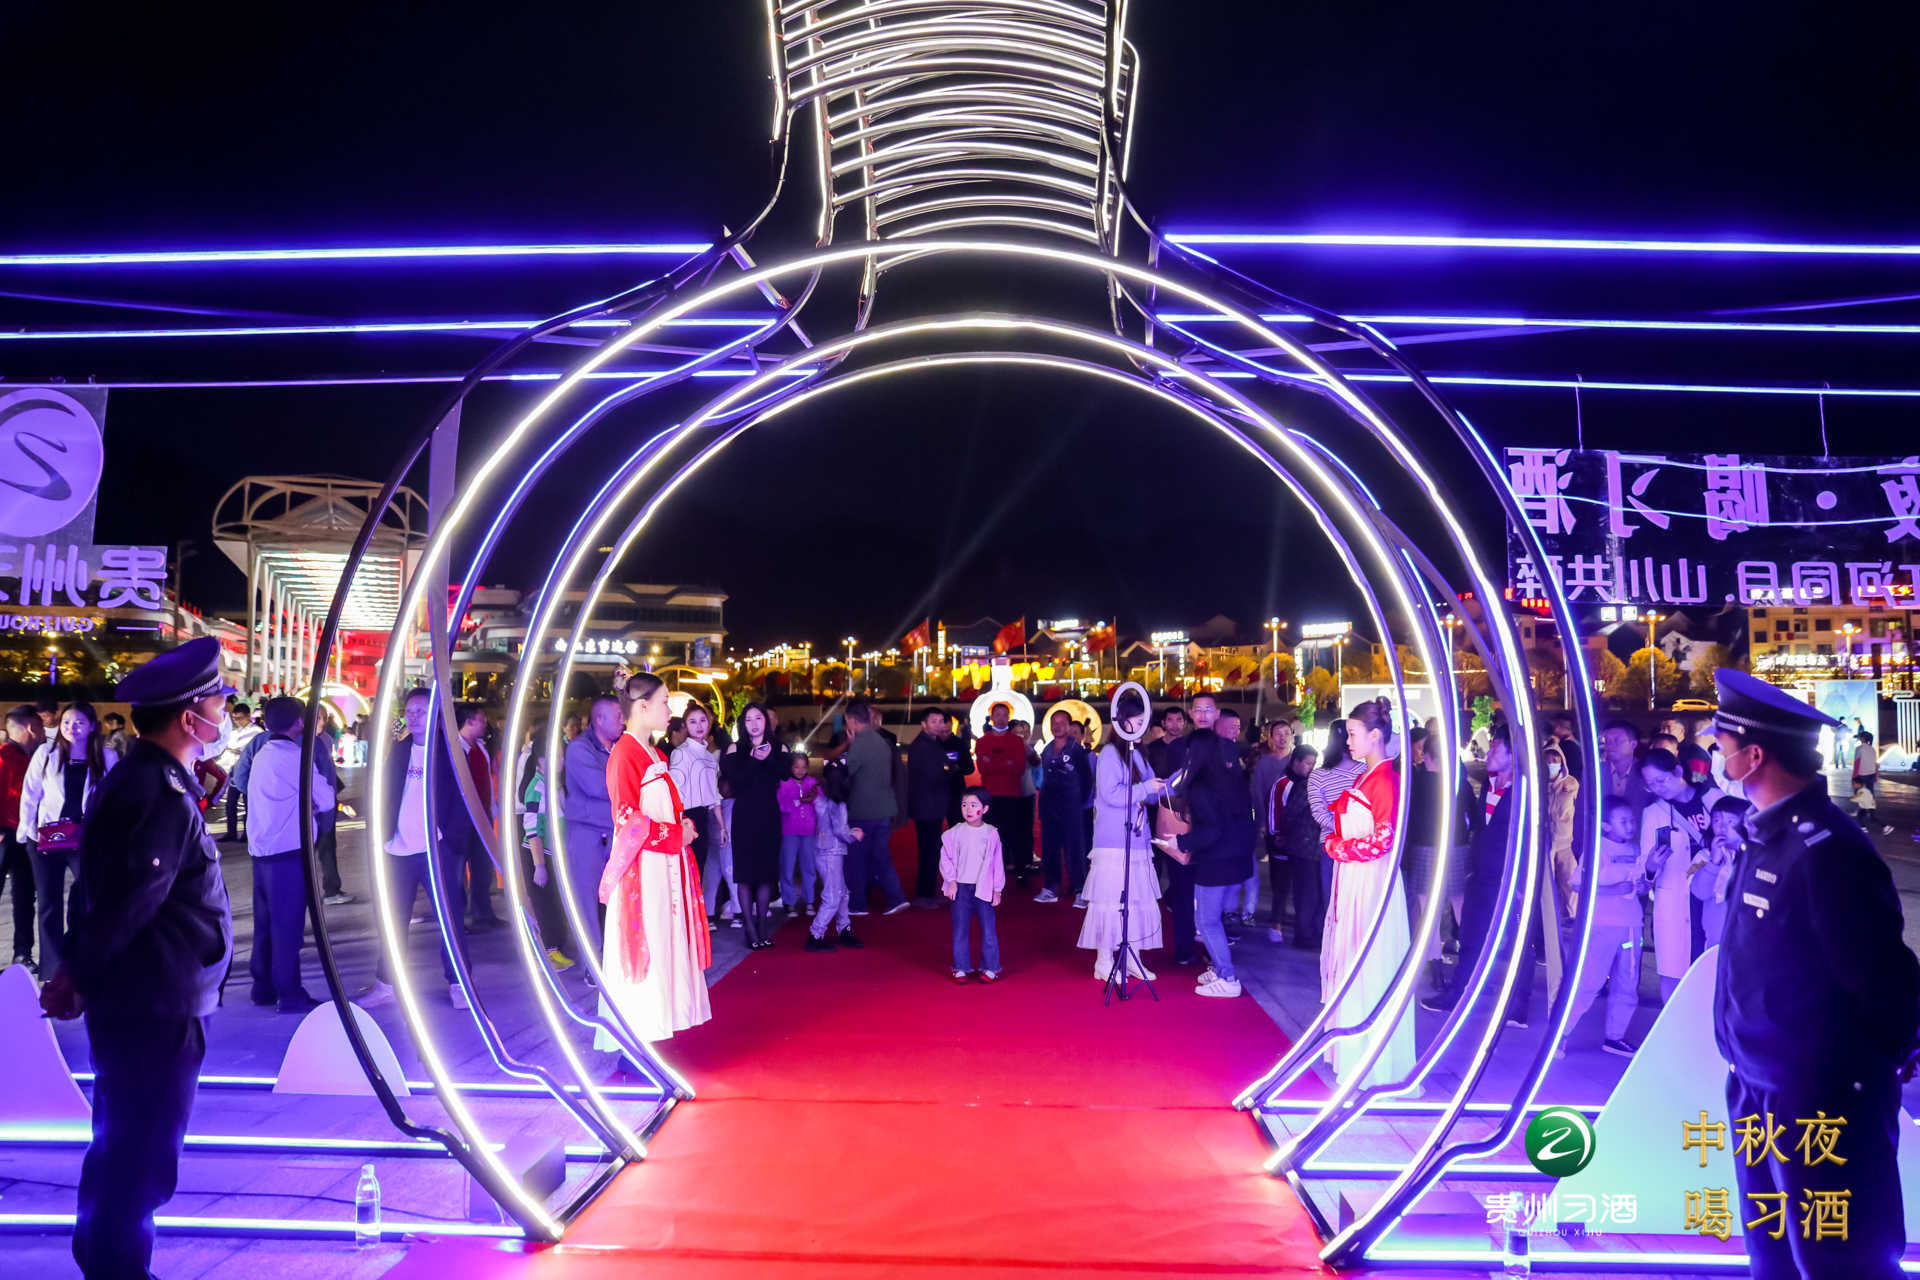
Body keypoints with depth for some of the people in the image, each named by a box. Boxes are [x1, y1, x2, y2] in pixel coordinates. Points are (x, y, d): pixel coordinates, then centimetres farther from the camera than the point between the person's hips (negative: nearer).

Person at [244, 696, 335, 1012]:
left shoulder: (262, 755, 12)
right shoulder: (295, 757, -14)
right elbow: (326, 800, -10)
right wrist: (317, 792, 8)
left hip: (260, 851, 8)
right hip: (289, 851, -8)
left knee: (265, 923, 15)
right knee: (287, 925, -2)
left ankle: (263, 988, 24)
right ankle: (290, 995, 2)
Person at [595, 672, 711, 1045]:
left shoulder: (655, 754, 14)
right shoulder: (625, 754, -13)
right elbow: (627, 818, -17)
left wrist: (684, 825, 3)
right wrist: (677, 834, -11)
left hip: (666, 863, 9)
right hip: (641, 865, -9)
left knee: (664, 942, 11)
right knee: (642, 945, -3)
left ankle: (654, 1022, 19)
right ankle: (634, 1034, 7)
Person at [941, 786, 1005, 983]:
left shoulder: (991, 834, -3)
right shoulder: (955, 833, -1)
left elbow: (998, 862, 2)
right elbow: (946, 858, 5)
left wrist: (997, 890, 2)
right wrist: (951, 881, -3)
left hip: (983, 889, -1)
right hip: (960, 888, 1)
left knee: (987, 929, 2)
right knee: (960, 930, 7)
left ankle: (990, 968, 15)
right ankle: (961, 968, 18)